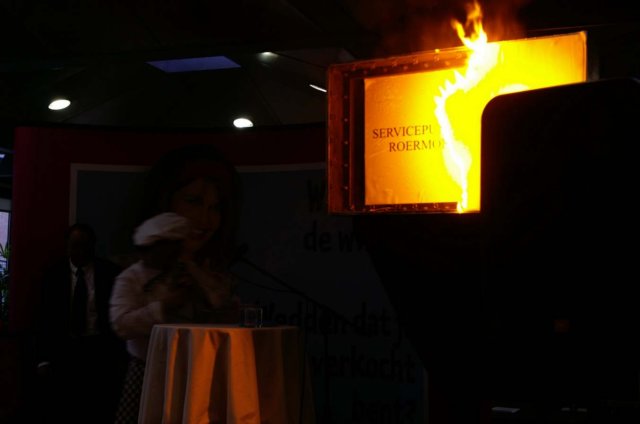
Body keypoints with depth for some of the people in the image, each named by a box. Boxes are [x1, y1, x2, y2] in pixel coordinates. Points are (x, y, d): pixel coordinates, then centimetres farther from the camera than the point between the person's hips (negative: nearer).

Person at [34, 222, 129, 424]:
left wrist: (121, 357, -1)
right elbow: (45, 318, 5)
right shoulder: (53, 274, 4)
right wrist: (43, 360, -2)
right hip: (64, 349, 1)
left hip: (100, 349, -1)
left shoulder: (110, 272, -1)